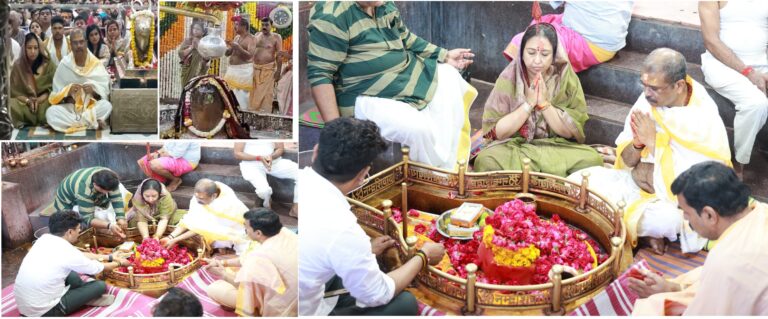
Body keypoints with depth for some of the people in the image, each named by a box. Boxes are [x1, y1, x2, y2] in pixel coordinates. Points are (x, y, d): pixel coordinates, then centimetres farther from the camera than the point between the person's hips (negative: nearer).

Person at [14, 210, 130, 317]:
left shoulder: (45, 238, 2)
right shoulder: (68, 253, -18)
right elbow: (100, 268, 1)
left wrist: (109, 257, 23)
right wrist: (119, 263, 20)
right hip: (43, 311, -8)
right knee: (100, 286, -1)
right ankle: (89, 297, 25)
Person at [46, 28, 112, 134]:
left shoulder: (96, 64, 0)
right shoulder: (64, 64, 0)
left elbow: (105, 89, -3)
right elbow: (56, 94, 0)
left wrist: (94, 90, -24)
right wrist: (68, 90, -21)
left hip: (92, 106, -1)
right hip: (70, 107, 1)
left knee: (106, 105, -33)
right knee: (50, 112, -30)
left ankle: (72, 122, -20)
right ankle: (93, 123, -25)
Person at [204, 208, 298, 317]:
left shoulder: (260, 257, -31)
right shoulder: (284, 233, -8)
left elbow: (246, 285, -12)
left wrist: (223, 273, 4)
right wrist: (223, 262, 10)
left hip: (280, 311, -8)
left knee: (213, 290, -4)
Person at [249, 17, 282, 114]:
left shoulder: (276, 37, -3)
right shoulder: (256, 36, 11)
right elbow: (251, 52, 15)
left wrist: (278, 71, -11)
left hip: (268, 69, -5)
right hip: (255, 68, 5)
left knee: (267, 93, -7)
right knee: (253, 93, 6)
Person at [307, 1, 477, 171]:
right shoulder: (332, 15, -22)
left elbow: (406, 38, 21)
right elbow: (320, 74, -23)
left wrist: (445, 56, 14)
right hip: (368, 97, -9)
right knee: (419, 129, -28)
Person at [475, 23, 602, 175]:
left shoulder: (566, 78, -4)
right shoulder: (508, 79, -6)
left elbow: (571, 132, -6)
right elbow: (496, 132, -10)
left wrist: (544, 103, -19)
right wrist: (528, 104, -19)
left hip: (557, 148, 1)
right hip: (514, 146, 0)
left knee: (592, 159, -27)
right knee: (485, 160, -30)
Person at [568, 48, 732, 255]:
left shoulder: (705, 120, -20)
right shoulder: (648, 100, -5)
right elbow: (627, 161, 1)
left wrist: (653, 141, -23)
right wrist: (637, 143, -23)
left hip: (680, 199, -5)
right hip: (639, 181, 5)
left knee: (663, 220, -39)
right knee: (577, 181, -12)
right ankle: (644, 230, -3)